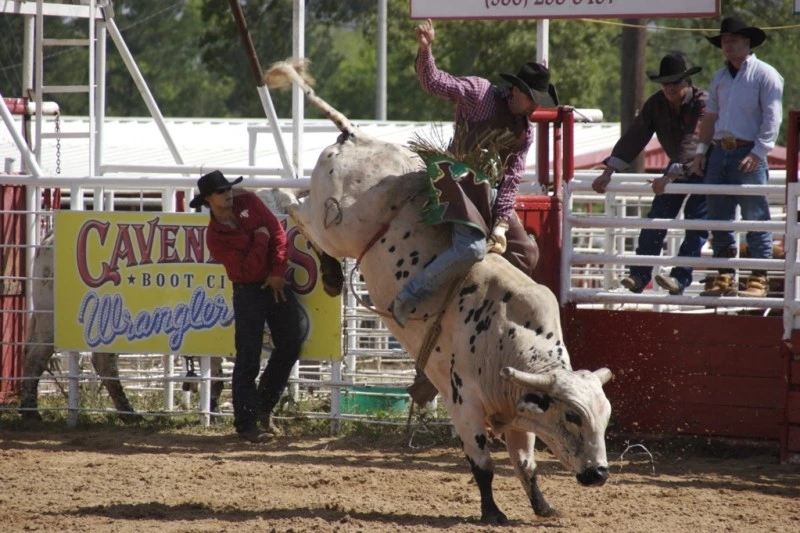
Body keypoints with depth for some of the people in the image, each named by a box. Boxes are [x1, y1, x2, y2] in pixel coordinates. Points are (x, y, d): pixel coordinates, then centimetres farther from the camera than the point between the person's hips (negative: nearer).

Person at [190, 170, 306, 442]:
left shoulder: (248, 202, -1)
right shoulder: (216, 237, -13)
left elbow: (277, 231, -1)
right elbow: (247, 270, -19)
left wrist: (278, 272, -8)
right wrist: (260, 239, -17)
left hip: (276, 284, 5)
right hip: (249, 292, -5)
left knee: (291, 343, 4)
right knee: (248, 358, -6)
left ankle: (265, 404, 21)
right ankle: (246, 423, -2)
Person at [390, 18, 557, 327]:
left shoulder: (524, 133, 10)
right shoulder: (480, 93, -6)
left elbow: (511, 182, 5)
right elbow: (434, 83, -16)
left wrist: (501, 225, -7)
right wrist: (425, 50, -34)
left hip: (490, 193, 8)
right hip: (460, 183, -8)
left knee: (525, 253, 7)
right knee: (472, 247, -29)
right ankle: (409, 298, -20)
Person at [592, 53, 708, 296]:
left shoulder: (702, 103, -27)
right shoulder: (656, 105, -8)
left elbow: (693, 144, -38)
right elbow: (633, 138, -9)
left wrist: (669, 177, -48)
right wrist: (608, 173, -17)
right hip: (677, 168, 5)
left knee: (696, 225, -16)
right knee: (655, 219, -6)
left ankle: (680, 279, -19)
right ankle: (638, 276, -6)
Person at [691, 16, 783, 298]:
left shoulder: (765, 75, -2)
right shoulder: (719, 78, 19)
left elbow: (772, 118, -8)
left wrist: (758, 152, -16)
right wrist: (702, 149, 11)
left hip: (748, 155, -7)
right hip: (720, 153, 7)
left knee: (756, 220, -6)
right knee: (719, 220, 6)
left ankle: (759, 279, -5)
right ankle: (725, 277, 11)